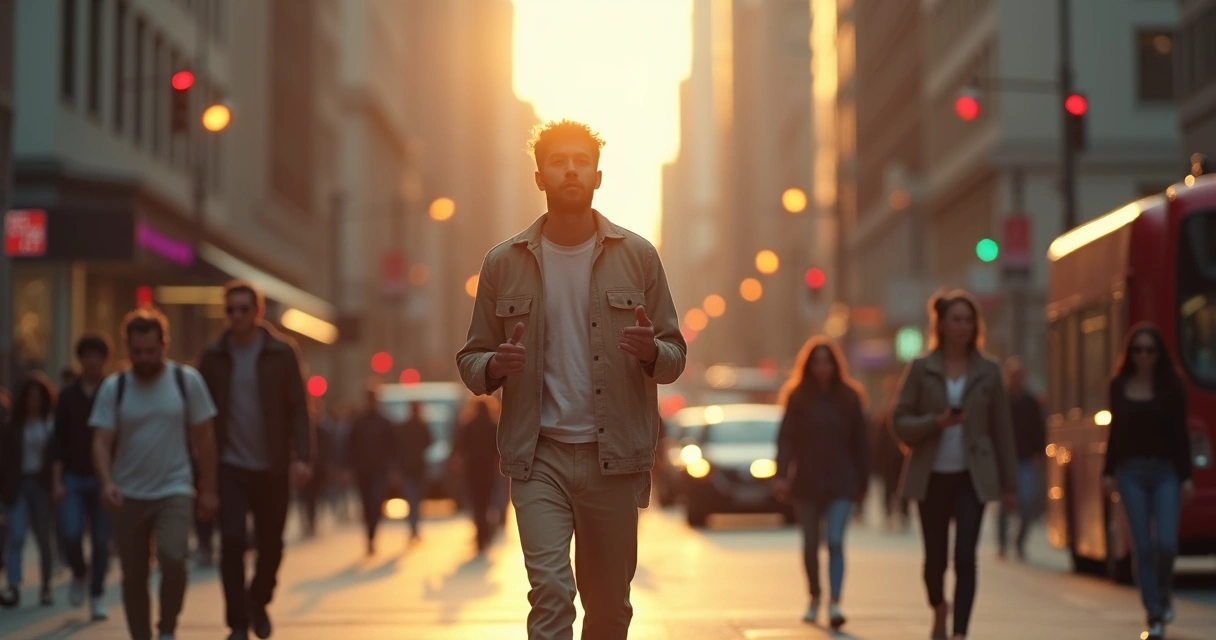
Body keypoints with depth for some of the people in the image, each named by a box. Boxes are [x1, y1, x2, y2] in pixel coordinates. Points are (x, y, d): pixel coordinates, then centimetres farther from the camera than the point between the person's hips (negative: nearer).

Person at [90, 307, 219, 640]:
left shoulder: (187, 381, -1)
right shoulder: (114, 387, 0)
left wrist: (208, 490, 1)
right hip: (129, 496, 2)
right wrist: (107, 482, -22)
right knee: (133, 576, 6)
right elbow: (102, 441, -5)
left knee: (172, 558, -23)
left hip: (174, 491, -2)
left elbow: (203, 438, 3)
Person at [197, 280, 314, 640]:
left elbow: (298, 408, -5)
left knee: (271, 544, 9)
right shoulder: (214, 357, 2)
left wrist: (302, 457, -15)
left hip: (273, 467, 0)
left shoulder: (283, 353, -2)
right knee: (233, 541, -12)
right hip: (230, 466, 0)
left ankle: (258, 601, 37)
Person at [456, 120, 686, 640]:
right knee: (550, 589, -16)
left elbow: (675, 355, 8)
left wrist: (651, 352, -16)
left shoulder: (637, 257, 4)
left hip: (614, 456, 1)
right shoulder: (504, 264, 5)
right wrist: (495, 367, -14)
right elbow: (470, 360, 10)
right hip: (539, 457, -1)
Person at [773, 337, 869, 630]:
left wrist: (862, 482, 5)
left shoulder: (848, 397, 3)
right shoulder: (798, 397, 1)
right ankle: (815, 597, 29)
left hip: (840, 482, -1)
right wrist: (782, 475, -17)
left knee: (835, 541, -14)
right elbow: (786, 439, -5)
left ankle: (834, 603, -21)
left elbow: (860, 442, 6)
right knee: (810, 545, 10)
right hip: (807, 482, 1)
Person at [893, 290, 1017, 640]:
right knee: (936, 557, 9)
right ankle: (939, 609, 39)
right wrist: (935, 422, -20)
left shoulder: (988, 371, 4)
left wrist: (1009, 483, 3)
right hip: (932, 476, 0)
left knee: (966, 558, -11)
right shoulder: (921, 369, 1)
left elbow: (1002, 429, 5)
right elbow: (901, 423, -1)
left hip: (972, 476, 0)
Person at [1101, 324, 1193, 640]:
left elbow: (1180, 434, -1)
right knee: (1142, 546, -1)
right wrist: (1108, 471, 7)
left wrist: (1186, 477, -5)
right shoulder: (1119, 387, 6)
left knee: (1166, 543, -11)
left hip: (1165, 472, -1)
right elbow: (1115, 432, 11)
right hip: (1131, 472, 2)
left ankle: (1164, 596, 19)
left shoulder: (1172, 386, 1)